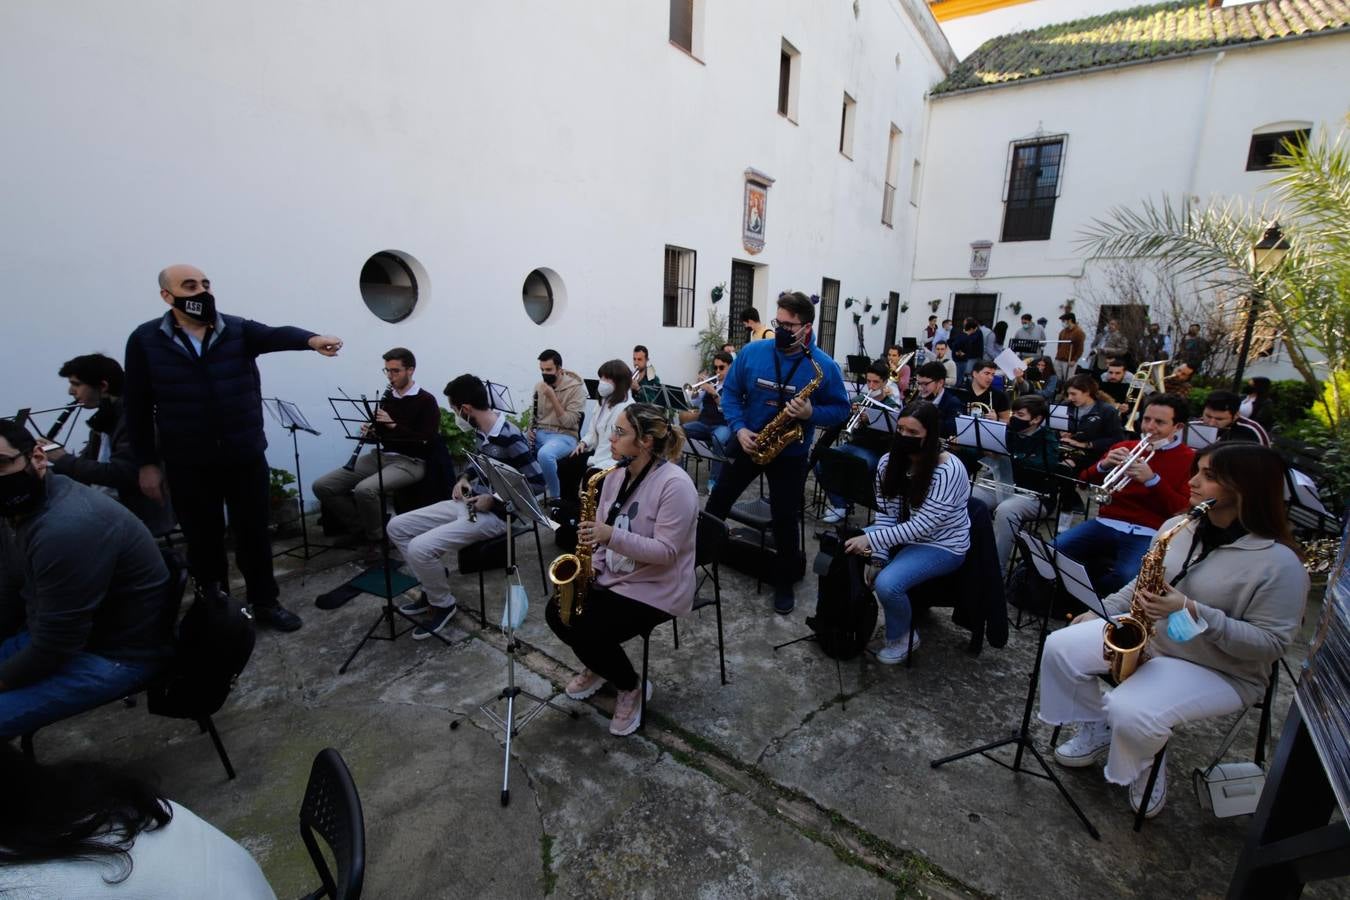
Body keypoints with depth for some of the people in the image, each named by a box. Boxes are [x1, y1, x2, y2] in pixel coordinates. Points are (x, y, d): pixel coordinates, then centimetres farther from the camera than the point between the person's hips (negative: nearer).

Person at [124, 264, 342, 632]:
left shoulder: (239, 330, 0)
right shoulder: (145, 340, -1)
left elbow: (276, 335, -21)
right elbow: (138, 408, 2)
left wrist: (311, 339, -44)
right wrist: (147, 463, 1)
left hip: (246, 456, 0)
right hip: (187, 464, 0)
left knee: (254, 533, 10)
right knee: (203, 540, 11)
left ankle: (264, 602, 26)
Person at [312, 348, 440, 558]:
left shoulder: (426, 401, -7)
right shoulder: (387, 398, 12)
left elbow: (427, 441, -17)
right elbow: (380, 434, 20)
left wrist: (394, 425, -22)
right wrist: (369, 431, -3)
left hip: (409, 462, -7)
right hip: (379, 456, 7)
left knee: (364, 490, -33)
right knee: (322, 486, -4)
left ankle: (377, 538, -6)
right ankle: (360, 528, 12)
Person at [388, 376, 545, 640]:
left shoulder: (510, 438, -23)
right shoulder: (482, 430, 4)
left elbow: (537, 483, -22)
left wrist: (494, 500, -20)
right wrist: (465, 478, 5)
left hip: (494, 514, -9)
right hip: (469, 502, 9)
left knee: (420, 548, -23)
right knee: (397, 527, 7)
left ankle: (443, 604, 4)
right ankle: (433, 588, 17)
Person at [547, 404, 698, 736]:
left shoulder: (674, 484, -24)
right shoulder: (616, 474, 1)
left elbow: (666, 551, -26)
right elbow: (603, 530, 10)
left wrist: (612, 536, -34)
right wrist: (591, 565, -6)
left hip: (656, 590, -8)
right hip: (612, 577, 8)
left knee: (586, 633, -18)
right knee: (557, 612, -3)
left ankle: (631, 688, 12)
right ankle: (599, 668, 25)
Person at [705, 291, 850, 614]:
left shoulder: (825, 366, -13)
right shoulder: (751, 352, -8)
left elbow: (841, 409, -6)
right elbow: (730, 391, -1)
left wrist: (812, 412, -26)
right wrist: (739, 428, -15)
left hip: (790, 454, -2)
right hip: (747, 444, 3)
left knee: (785, 520, 4)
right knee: (716, 503, 12)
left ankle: (784, 584, 23)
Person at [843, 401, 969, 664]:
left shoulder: (949, 470, -26)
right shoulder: (889, 462, -6)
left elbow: (922, 526, -29)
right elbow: (886, 515, -5)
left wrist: (871, 539, -34)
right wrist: (877, 554, -17)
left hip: (942, 545, -7)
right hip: (903, 533, 7)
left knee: (887, 584, -28)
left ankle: (903, 637, 4)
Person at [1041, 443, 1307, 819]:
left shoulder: (1280, 563, -19)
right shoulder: (1178, 526, 0)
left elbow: (1271, 643, -19)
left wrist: (1192, 612, -30)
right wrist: (1099, 610, 3)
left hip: (1219, 670, -6)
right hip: (1146, 634, 6)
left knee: (1128, 711, -29)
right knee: (1061, 647, -9)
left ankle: (1147, 770, 9)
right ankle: (1096, 730, 16)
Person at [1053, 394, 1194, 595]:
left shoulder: (1189, 460, 7)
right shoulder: (1125, 447, 16)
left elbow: (1185, 512, -4)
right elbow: (1084, 482, 12)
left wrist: (1153, 480, -17)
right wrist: (1103, 466, -9)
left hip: (1147, 534, -3)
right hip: (1106, 524, 3)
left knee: (1127, 577, -33)